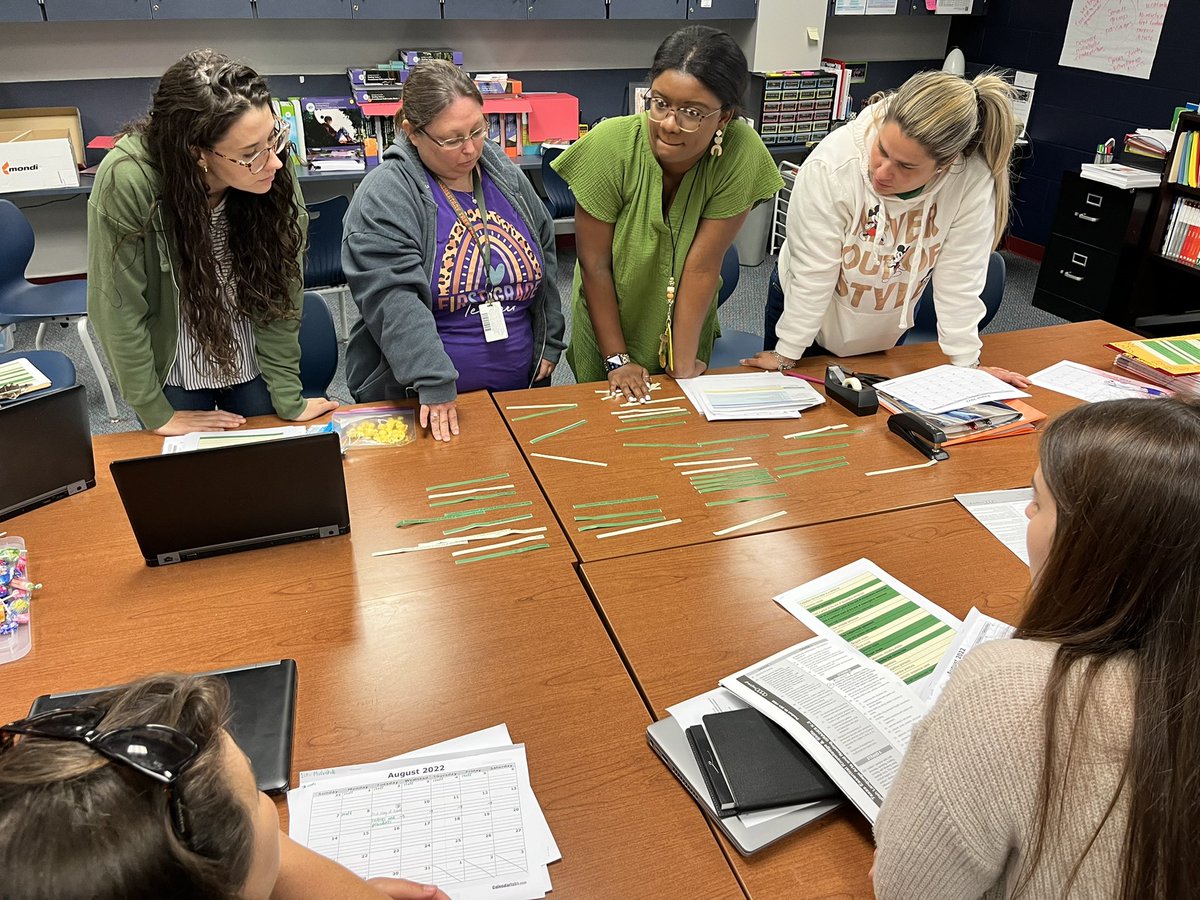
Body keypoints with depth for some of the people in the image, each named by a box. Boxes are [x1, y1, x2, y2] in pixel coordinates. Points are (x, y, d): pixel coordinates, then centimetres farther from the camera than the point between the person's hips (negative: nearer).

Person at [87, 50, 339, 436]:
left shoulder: (275, 177, -24)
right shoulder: (128, 180, -30)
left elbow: (281, 295, -16)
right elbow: (119, 308, -20)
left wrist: (289, 401, -14)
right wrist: (156, 414, -13)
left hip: (255, 366, 2)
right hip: (173, 371, -1)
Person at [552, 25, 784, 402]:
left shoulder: (741, 155, -25)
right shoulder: (610, 145, -26)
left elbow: (702, 266, -23)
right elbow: (594, 264, -20)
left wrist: (684, 367, -20)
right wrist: (616, 360, -16)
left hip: (686, 326, 1)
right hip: (607, 325, -1)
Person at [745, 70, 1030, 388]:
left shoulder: (973, 180, -28)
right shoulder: (831, 165, -32)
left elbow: (960, 277, -19)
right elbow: (813, 273, -26)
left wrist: (966, 363, -13)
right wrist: (786, 355, -18)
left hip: (888, 331, 2)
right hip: (806, 312, -2)